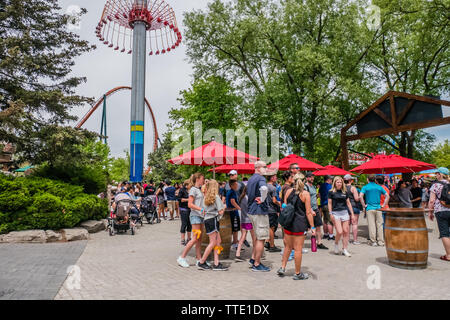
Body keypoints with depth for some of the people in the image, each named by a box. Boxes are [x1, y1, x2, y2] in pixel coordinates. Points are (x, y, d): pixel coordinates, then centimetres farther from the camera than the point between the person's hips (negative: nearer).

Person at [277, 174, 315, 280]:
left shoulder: (288, 191, 3)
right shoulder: (305, 194, -8)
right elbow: (308, 212, -9)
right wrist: (312, 227, -4)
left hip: (288, 222, 4)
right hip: (299, 224, -4)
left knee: (288, 247, 19)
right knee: (298, 249, 4)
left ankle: (282, 268, 22)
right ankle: (298, 274, 15)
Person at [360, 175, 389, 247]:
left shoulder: (365, 187, -2)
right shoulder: (379, 187, 8)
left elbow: (360, 196, -16)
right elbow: (387, 196, 5)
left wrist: (364, 205, -6)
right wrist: (383, 205, 7)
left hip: (370, 208, -2)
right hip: (378, 208, 3)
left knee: (371, 225, 1)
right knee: (379, 225, 7)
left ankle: (373, 241, 3)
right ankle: (381, 241, 10)